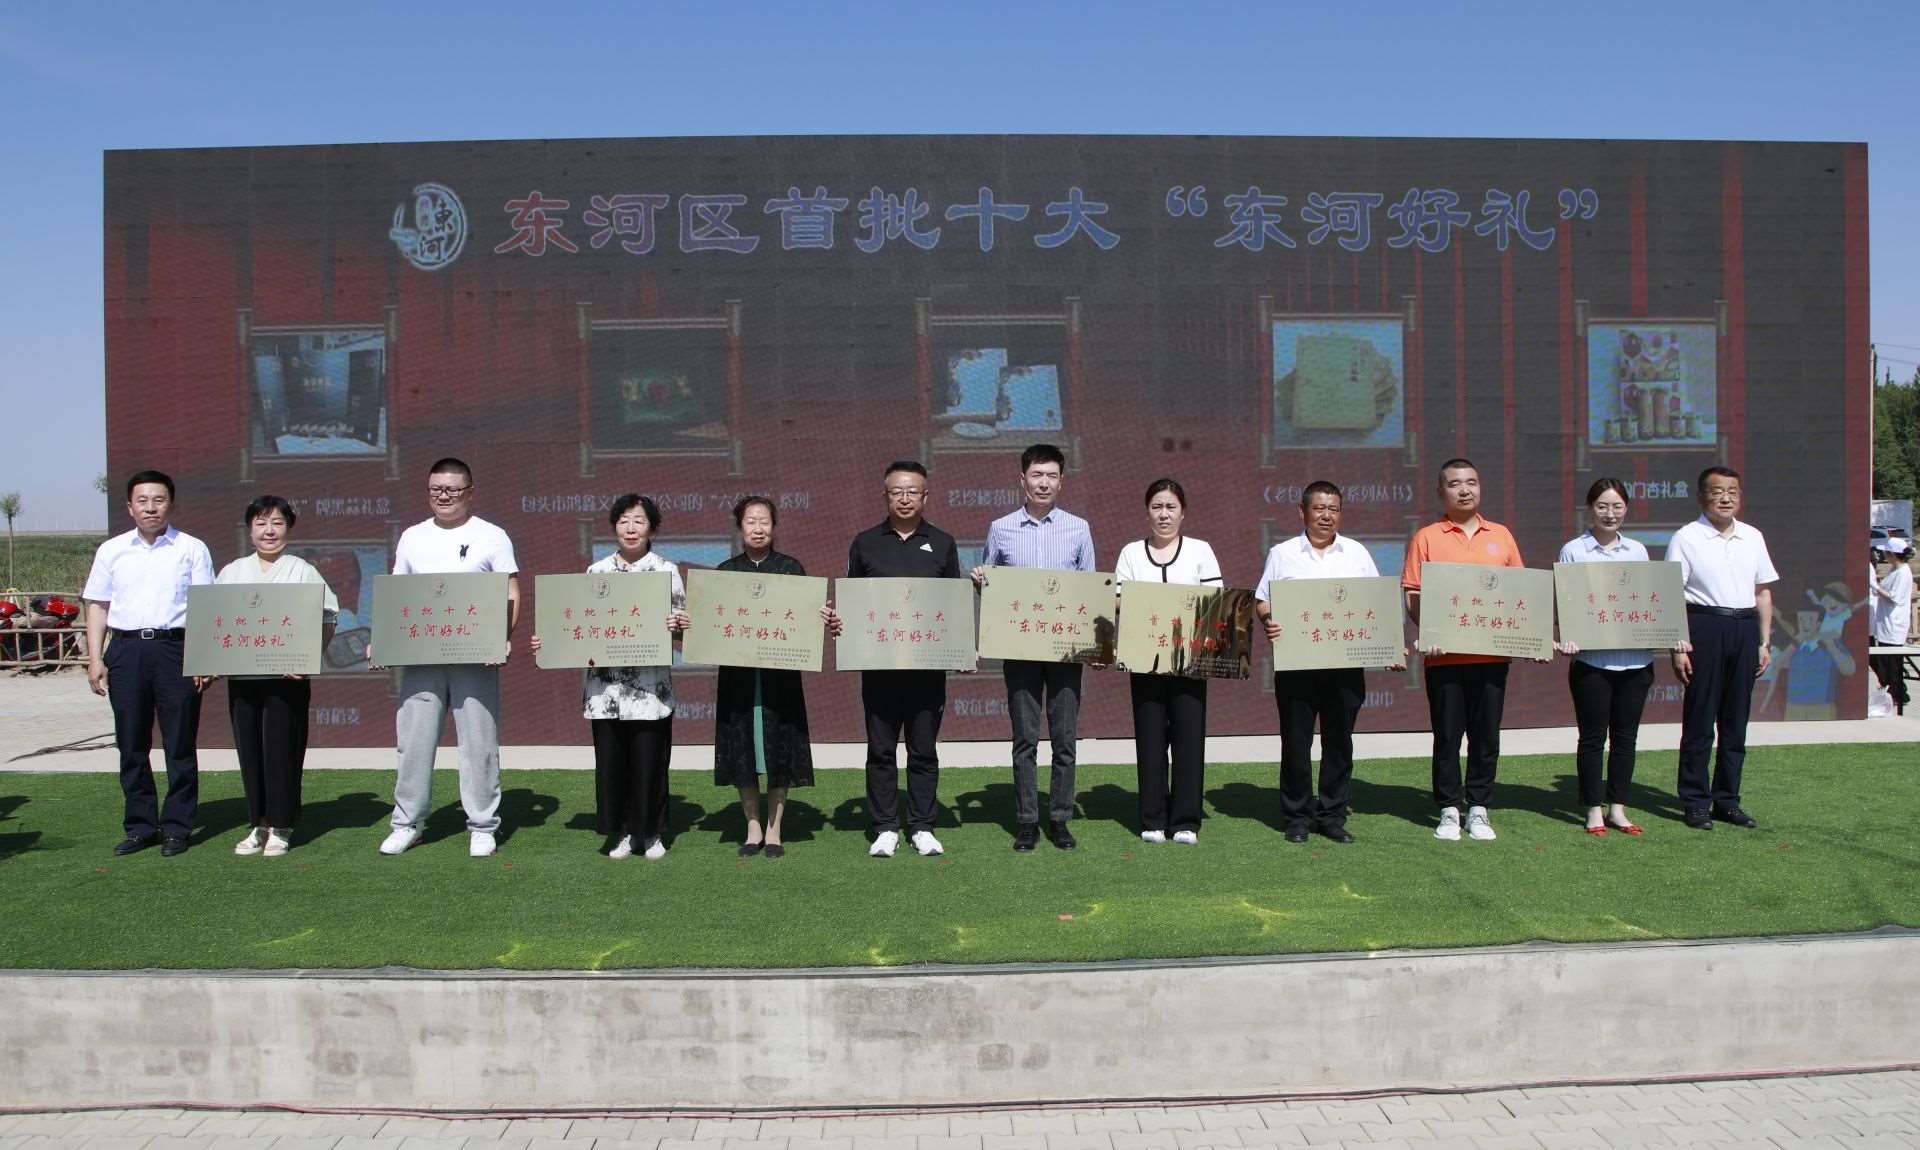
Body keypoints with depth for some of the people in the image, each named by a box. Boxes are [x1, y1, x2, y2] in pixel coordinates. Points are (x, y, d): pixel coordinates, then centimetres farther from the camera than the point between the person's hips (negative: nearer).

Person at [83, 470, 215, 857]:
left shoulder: (191, 549, 4)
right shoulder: (111, 551, 12)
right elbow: (97, 606, 12)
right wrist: (95, 660, 4)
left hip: (175, 647, -3)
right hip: (126, 650, 3)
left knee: (180, 744, 2)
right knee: (131, 744, 7)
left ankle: (177, 827, 10)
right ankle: (140, 826, 17)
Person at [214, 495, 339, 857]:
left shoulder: (302, 571, 2)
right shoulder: (232, 572, 14)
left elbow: (326, 623, -3)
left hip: (287, 676, -4)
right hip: (241, 675, 4)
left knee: (282, 750, -1)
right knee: (249, 750, 7)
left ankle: (280, 827, 9)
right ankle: (258, 824, 18)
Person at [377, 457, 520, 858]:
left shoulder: (491, 537, 4)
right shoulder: (413, 537, 14)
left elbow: (511, 593, 0)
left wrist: (504, 637, -15)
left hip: (475, 655, -3)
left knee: (479, 742, 0)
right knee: (413, 739, 4)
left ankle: (482, 826, 8)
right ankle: (407, 823, 15)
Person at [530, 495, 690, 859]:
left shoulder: (666, 570, 2)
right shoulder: (597, 572, 9)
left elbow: (681, 628, 2)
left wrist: (679, 626, -20)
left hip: (650, 687, -2)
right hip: (605, 686, 2)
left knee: (649, 760, 1)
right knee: (611, 759, 5)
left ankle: (652, 833, 18)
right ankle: (623, 832, 20)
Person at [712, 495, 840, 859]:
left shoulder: (791, 568, 4)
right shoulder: (726, 571, 8)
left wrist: (826, 621, -19)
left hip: (780, 674, -1)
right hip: (737, 674, 1)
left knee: (779, 753, 2)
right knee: (742, 752, 5)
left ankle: (774, 831, 14)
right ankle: (753, 829, 18)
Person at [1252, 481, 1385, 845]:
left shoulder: (1357, 554, 11)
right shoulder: (1282, 554, 6)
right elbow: (1262, 600, 4)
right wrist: (1267, 621, -16)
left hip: (1345, 661, 2)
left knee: (1339, 739, 7)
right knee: (1296, 739, 3)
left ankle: (1332, 815, 16)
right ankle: (1297, 815, 12)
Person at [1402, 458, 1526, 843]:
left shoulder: (1501, 536, 11)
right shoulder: (1426, 538, 2)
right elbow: (1412, 597, -2)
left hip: (1492, 654, 3)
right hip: (1445, 655, -2)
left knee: (1486, 735, 7)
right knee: (1447, 735, 3)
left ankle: (1478, 809, 17)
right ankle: (1449, 810, 13)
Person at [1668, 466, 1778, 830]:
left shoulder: (1752, 537, 12)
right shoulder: (1687, 538, -5)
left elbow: (1763, 591, 16)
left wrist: (1764, 642, 11)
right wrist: (1678, 647, -13)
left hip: (1745, 628, 5)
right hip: (1704, 626, -5)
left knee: (1735, 720, 11)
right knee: (1699, 720, 0)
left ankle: (1727, 801, 21)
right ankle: (1695, 803, 9)